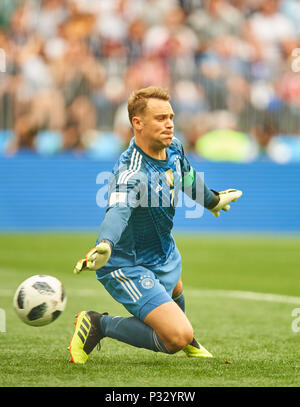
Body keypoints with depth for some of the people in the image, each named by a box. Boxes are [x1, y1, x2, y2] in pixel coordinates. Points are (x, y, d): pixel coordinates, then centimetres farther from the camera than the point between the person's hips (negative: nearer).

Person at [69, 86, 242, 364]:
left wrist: (212, 200, 34)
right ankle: (99, 325, -5)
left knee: (175, 294, 39)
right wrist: (104, 245, -74)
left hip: (164, 254, 9)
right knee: (178, 338, -22)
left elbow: (187, 177, 16)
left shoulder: (173, 148, -8)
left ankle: (187, 340, 72)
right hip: (130, 266, -9)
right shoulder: (131, 172, -34)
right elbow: (118, 211, -53)